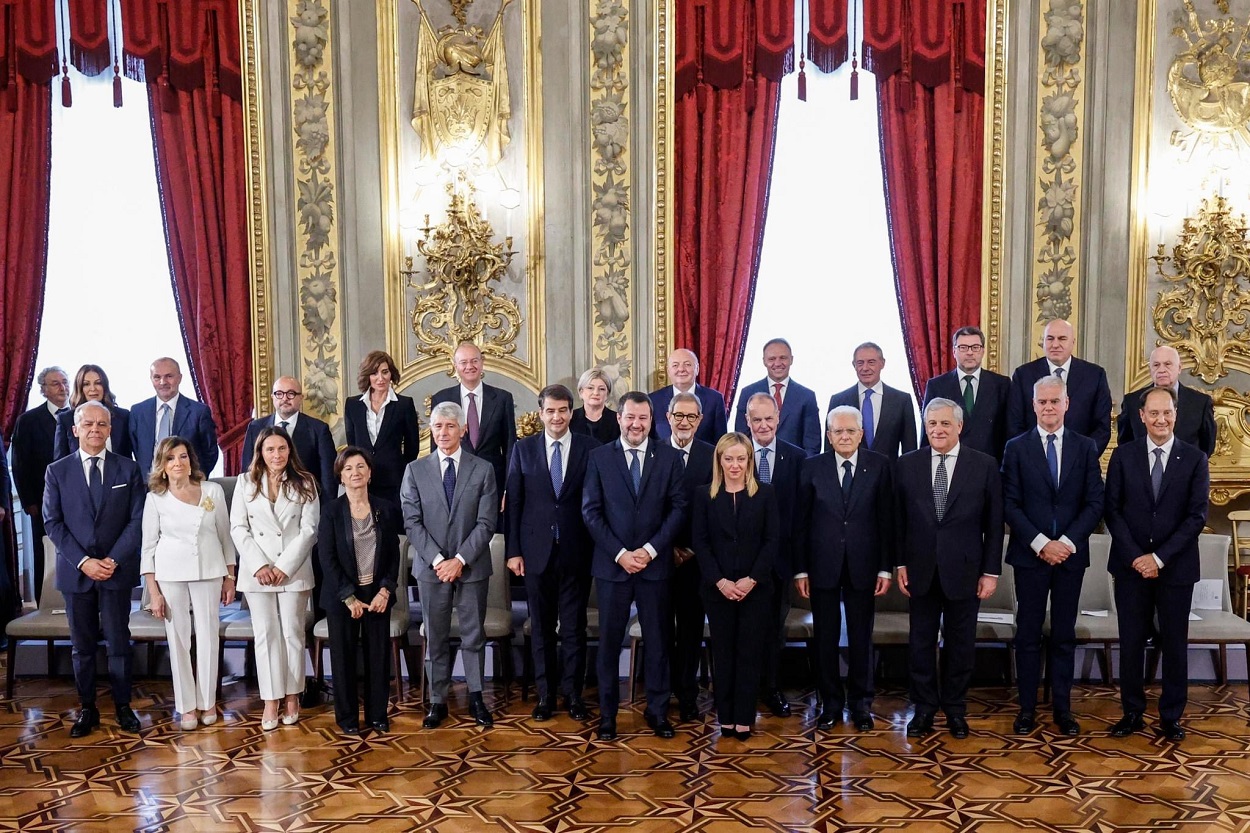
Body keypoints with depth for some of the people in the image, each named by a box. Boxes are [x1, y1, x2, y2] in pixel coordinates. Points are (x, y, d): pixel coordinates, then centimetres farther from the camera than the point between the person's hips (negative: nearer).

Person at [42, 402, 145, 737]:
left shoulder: (128, 469, 2)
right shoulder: (57, 471, 4)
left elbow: (138, 520, -1)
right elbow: (53, 522, 0)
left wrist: (114, 560, -11)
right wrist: (83, 561, -11)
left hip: (117, 570, -1)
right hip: (76, 571, 1)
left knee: (119, 643, 5)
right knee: (83, 645, 9)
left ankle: (123, 706, 17)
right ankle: (87, 709, 20)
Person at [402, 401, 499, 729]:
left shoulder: (483, 470, 0)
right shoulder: (415, 470, 2)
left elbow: (486, 523, -5)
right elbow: (412, 523, -3)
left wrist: (460, 560, -13)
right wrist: (438, 560, -13)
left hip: (472, 567, 0)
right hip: (431, 567, 1)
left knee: (474, 635, 8)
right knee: (436, 637, 8)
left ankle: (476, 697, 21)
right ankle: (437, 700, 19)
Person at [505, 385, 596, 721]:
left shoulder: (590, 448, 0)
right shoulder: (523, 449, 4)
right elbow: (513, 502, 4)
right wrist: (513, 550, -1)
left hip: (576, 552, -1)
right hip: (537, 551, 1)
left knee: (574, 627, 7)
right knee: (541, 628, 10)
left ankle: (573, 693, 20)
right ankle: (545, 694, 22)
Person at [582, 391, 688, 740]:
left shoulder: (669, 457, 3)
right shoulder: (599, 457, 1)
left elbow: (678, 508, -1)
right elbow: (591, 511, -2)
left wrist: (650, 550, -10)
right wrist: (620, 553, -10)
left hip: (655, 564, 1)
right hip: (611, 564, 0)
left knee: (658, 641, 8)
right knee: (609, 641, 7)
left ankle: (658, 711, 23)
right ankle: (607, 714, 19)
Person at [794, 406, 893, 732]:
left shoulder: (879, 465, 0)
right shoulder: (812, 467, 1)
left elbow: (886, 518, 0)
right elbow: (801, 520, 1)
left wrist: (885, 568, -3)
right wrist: (800, 569, -2)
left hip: (863, 565, 0)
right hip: (823, 566, 0)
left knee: (861, 638, 9)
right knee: (826, 638, 7)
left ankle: (861, 703, 24)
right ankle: (831, 703, 21)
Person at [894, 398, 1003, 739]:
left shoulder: (985, 465, -4)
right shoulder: (906, 465, 0)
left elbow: (993, 523, -2)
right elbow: (899, 519, 4)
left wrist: (991, 571, -4)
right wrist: (900, 563, 2)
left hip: (964, 569, -1)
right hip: (921, 569, 1)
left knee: (960, 643, 11)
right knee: (921, 641, 9)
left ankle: (955, 708, 28)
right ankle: (924, 707, 24)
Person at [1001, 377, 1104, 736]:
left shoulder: (1085, 447, 4)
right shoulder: (1016, 447, 0)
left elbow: (1095, 503, 0)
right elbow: (1010, 504, -3)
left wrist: (1066, 542, -11)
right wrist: (1040, 544, -12)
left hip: (1071, 554, 1)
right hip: (1029, 554, -1)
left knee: (1064, 634, 9)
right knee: (1028, 633, 5)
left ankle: (1062, 707, 18)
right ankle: (1027, 707, 14)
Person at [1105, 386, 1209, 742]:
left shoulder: (1195, 458, -1)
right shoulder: (1124, 455, 1)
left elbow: (1197, 516, -6)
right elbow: (1112, 509, 0)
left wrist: (1160, 557, -13)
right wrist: (1135, 556, -10)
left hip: (1176, 566, -1)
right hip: (1131, 564, 1)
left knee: (1175, 644, 9)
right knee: (1131, 642, 7)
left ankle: (1171, 717, 23)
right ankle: (1132, 713, 21)